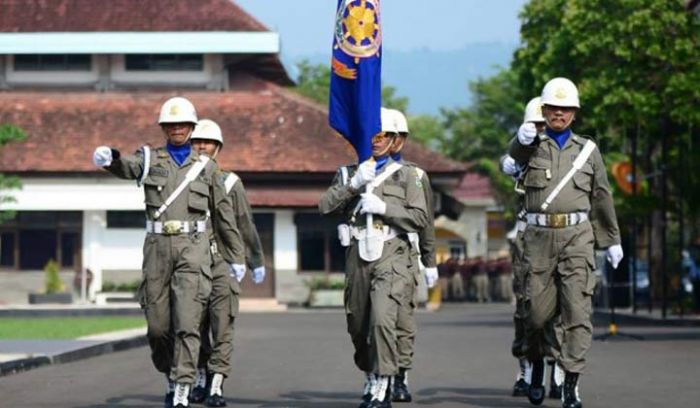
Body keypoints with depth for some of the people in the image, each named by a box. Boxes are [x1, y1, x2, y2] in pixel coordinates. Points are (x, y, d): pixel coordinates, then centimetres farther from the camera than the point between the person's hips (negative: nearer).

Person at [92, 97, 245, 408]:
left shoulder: (206, 167, 11)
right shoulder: (150, 159, 9)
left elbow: (223, 214, 16)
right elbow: (126, 166, -14)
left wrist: (236, 257, 17)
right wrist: (108, 158, -39)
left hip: (193, 246, -1)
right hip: (158, 245, 1)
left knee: (187, 322, -13)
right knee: (157, 326, 5)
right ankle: (173, 378, 28)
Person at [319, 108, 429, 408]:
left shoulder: (405, 175, 9)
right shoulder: (348, 173, 15)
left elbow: (420, 218, 1)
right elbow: (325, 207, 1)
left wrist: (383, 207, -10)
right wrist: (353, 184, -11)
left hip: (391, 255, -4)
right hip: (357, 257, 4)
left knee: (382, 318, -21)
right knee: (358, 325, 10)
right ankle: (371, 378, 32)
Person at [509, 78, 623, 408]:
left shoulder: (588, 150, 12)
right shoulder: (532, 145, 7)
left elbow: (602, 198, 19)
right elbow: (515, 155, -17)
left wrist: (612, 240, 21)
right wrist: (522, 139, -41)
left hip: (577, 235, 0)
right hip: (539, 236, 0)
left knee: (577, 309, -10)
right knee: (537, 309, 2)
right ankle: (537, 363, 31)